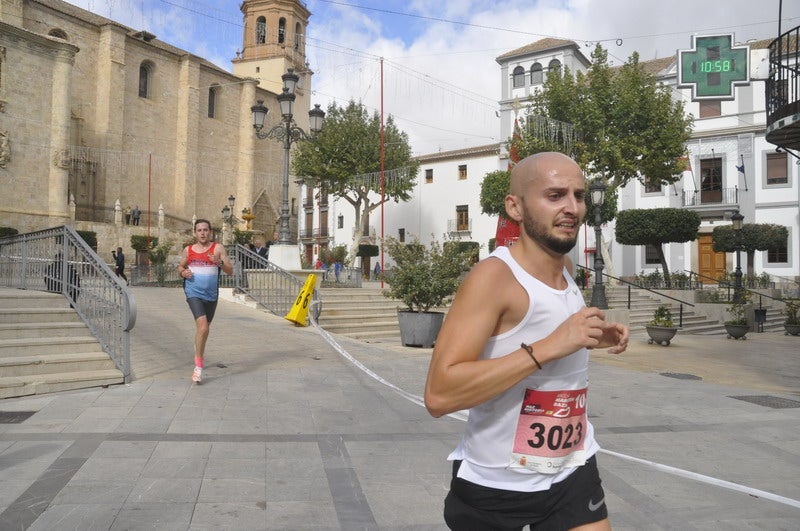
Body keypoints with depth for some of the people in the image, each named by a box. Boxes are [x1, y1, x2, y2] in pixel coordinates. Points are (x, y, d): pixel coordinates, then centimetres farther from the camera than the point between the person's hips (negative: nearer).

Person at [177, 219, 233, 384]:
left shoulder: (217, 248, 0)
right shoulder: (188, 250, 5)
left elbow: (230, 271, -3)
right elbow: (180, 267, 20)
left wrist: (220, 262, -22)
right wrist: (183, 272, -3)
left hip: (211, 295, 2)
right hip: (194, 294, -2)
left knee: (204, 327, 19)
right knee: (203, 327, -20)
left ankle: (199, 350, 50)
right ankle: (198, 367, -13)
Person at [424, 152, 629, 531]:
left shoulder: (566, 269, 1)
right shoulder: (494, 276, -23)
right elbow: (439, 395, -31)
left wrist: (589, 340, 2)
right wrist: (548, 347, -33)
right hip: (493, 483, -5)